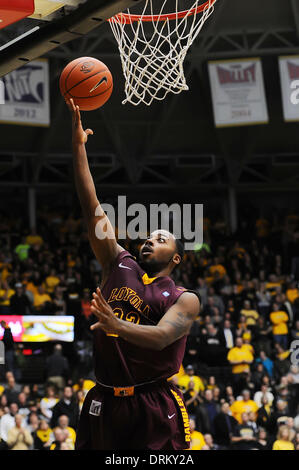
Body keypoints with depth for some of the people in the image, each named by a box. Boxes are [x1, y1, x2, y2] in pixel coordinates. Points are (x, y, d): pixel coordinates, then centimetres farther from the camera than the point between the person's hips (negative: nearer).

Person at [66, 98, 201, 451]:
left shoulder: (185, 299, 1)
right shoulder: (119, 265, 12)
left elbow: (161, 336, -19)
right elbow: (92, 208, 5)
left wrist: (117, 325, -38)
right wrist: (78, 147, -3)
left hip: (155, 409, -3)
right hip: (104, 403, 3)